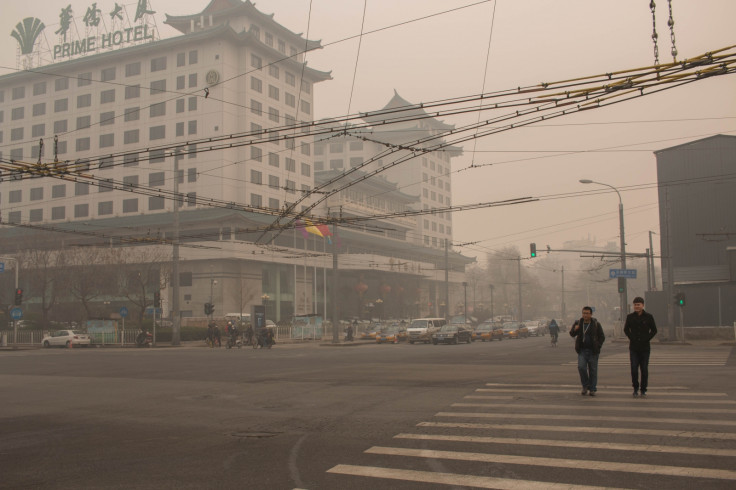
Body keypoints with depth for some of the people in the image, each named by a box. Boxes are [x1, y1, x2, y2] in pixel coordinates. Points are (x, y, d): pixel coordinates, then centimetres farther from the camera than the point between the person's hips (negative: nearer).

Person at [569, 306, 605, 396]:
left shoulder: (596, 324, 1)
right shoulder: (578, 323, 6)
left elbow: (602, 337, 7)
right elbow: (572, 334, 11)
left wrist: (598, 346, -5)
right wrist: (575, 330, -12)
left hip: (592, 351, -1)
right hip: (582, 350, 1)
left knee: (593, 370, 2)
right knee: (581, 367, -14)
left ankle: (592, 389, 12)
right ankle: (585, 386, 5)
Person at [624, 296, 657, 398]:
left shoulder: (648, 317, 0)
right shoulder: (630, 317, 3)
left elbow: (654, 330, 7)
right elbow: (626, 329, 15)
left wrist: (647, 339, -4)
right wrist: (631, 338, 3)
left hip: (645, 347, 0)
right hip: (633, 348, 0)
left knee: (644, 369, 3)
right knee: (634, 369, -6)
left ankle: (643, 390, 15)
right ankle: (635, 388, 9)